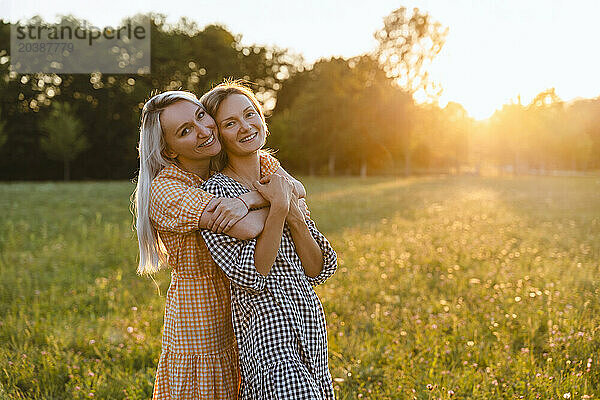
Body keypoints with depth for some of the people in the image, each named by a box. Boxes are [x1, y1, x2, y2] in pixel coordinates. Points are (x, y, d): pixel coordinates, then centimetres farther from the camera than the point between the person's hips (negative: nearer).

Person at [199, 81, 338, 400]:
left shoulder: (282, 185, 13)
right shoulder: (215, 192, -6)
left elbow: (318, 271, 5)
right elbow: (251, 276, -15)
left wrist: (293, 212, -7)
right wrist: (278, 207, -15)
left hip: (311, 328, 6)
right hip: (269, 338, -6)